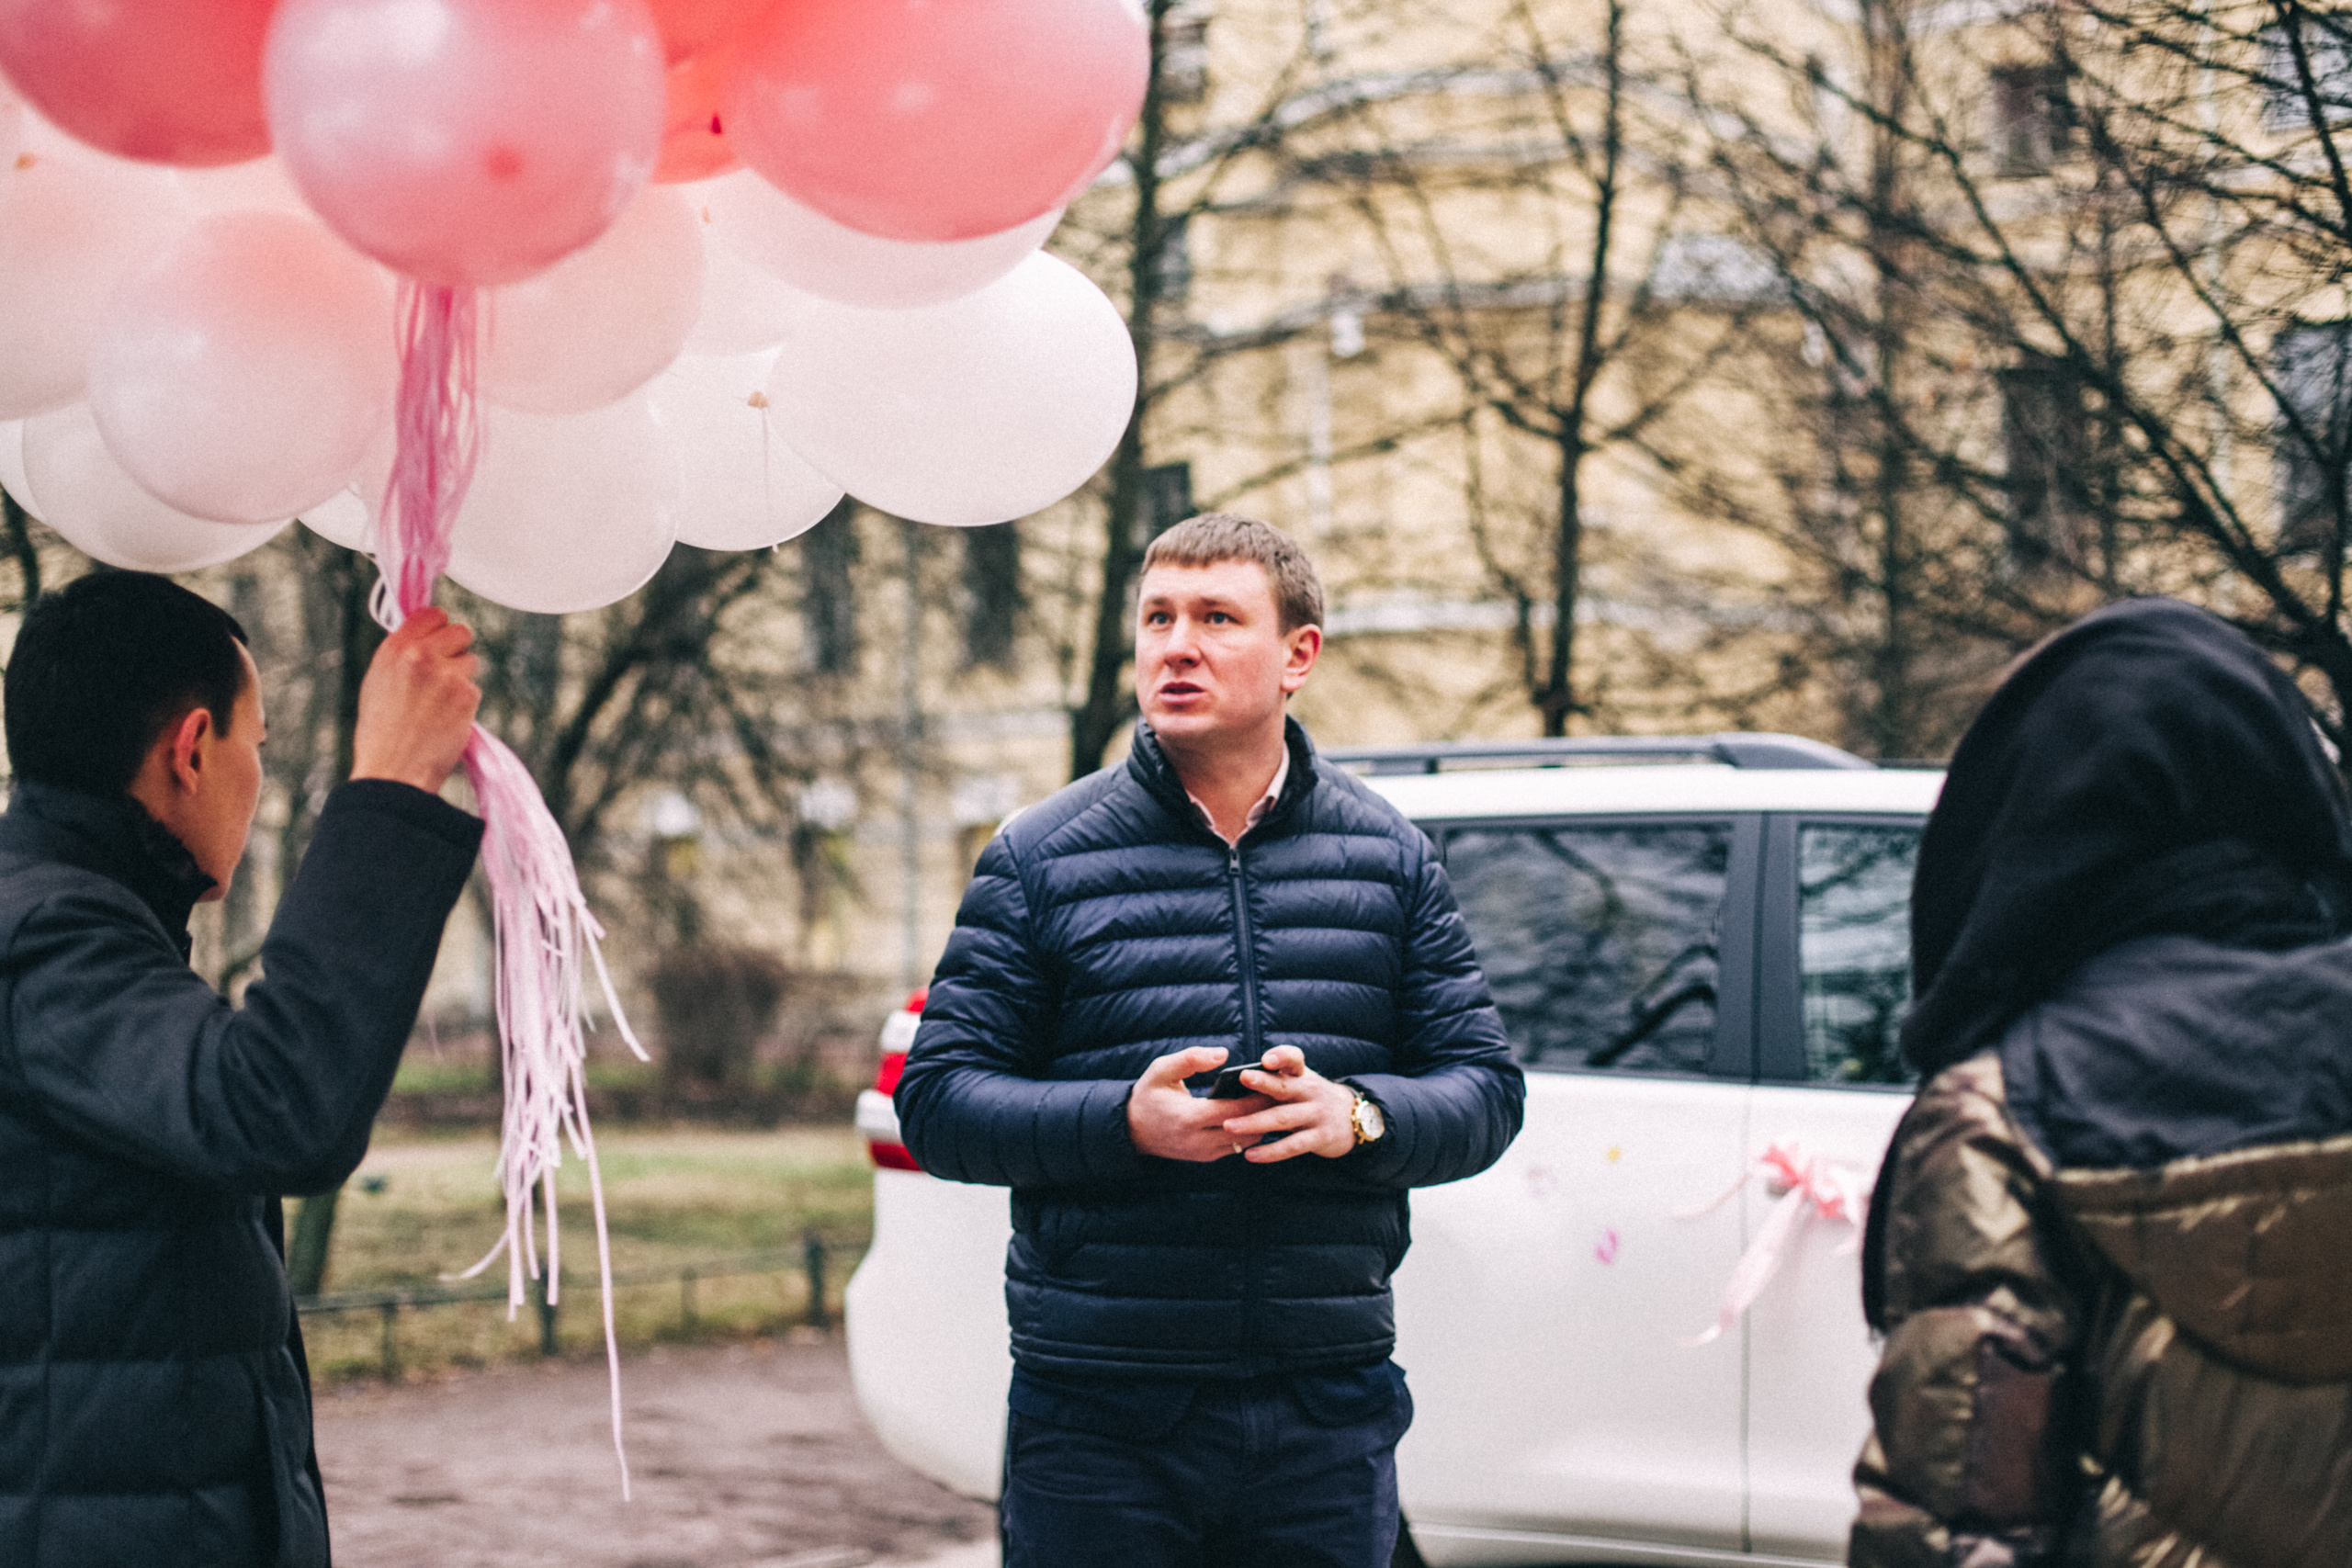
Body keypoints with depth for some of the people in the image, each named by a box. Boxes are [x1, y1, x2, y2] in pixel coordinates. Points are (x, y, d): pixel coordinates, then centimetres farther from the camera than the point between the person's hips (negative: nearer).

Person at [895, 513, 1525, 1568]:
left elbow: (1485, 1090, 7)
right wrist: (1124, 1122, -18)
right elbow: (936, 1102, -1)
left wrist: (1355, 1116, -15)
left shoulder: (1390, 859, 11)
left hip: (1329, 1410, 2)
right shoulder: (1042, 860, 3)